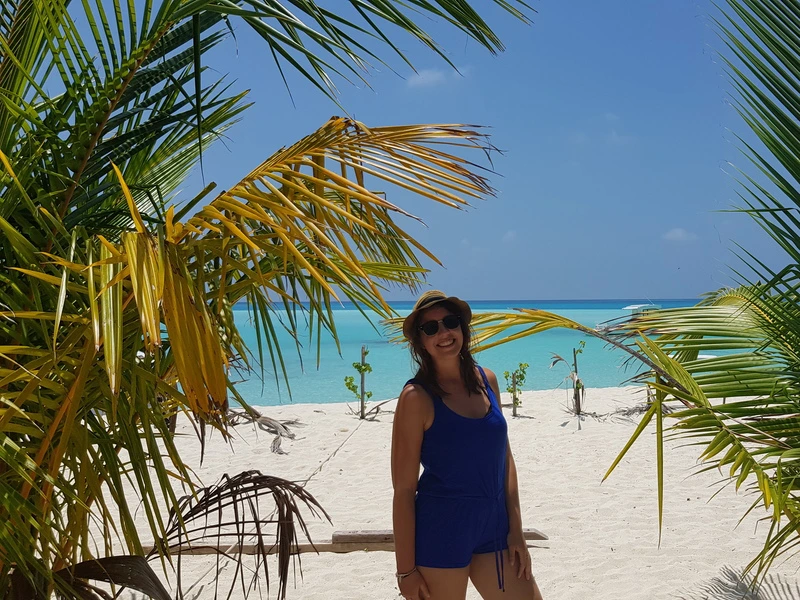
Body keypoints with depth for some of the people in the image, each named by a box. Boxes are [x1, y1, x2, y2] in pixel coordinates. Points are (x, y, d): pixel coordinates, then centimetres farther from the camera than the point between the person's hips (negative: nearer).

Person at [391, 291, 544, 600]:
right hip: (440, 531, -5)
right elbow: (404, 488, -11)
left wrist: (516, 530, 6)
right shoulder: (417, 397, -12)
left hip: (493, 525, 5)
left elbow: (504, 459, 10)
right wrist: (406, 569, -10)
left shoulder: (486, 380, 4)